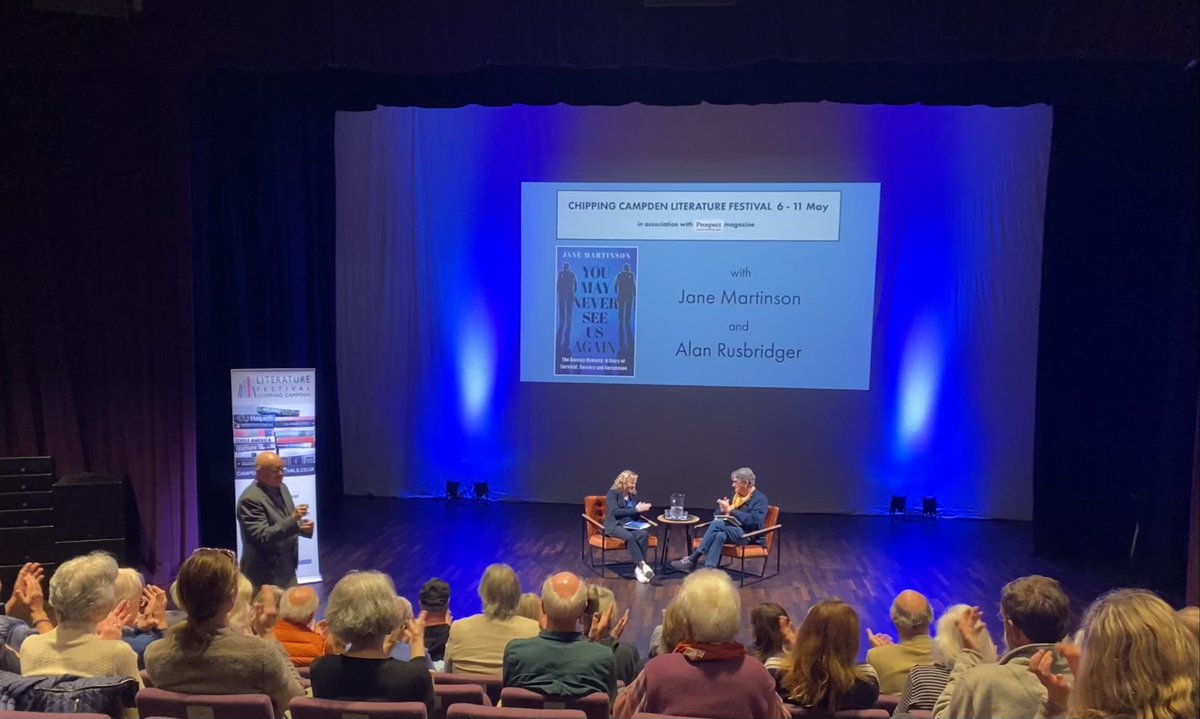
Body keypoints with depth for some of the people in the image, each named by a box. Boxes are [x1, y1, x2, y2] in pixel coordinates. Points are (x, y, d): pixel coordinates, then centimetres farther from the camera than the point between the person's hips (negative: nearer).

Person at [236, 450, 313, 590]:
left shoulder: (281, 488, 7)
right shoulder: (250, 499, -20)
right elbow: (261, 536, -25)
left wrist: (301, 526, -5)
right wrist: (292, 520, -33)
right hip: (265, 576, -8)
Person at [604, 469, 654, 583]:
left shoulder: (633, 495, 18)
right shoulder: (613, 493, -1)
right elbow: (615, 512, -15)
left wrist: (641, 509, -1)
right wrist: (635, 509, -17)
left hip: (630, 525, 5)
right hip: (615, 525, -5)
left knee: (644, 534, -30)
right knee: (630, 537, -38)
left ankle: (638, 568, -34)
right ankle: (643, 565, -41)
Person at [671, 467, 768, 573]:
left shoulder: (760, 499, -2)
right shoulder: (736, 496, 20)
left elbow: (754, 520, -20)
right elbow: (718, 514, 19)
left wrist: (731, 511, -21)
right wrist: (723, 510, -6)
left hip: (749, 535, -6)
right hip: (731, 531, 6)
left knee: (717, 523, -29)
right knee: (719, 535, -32)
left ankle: (692, 560, -30)